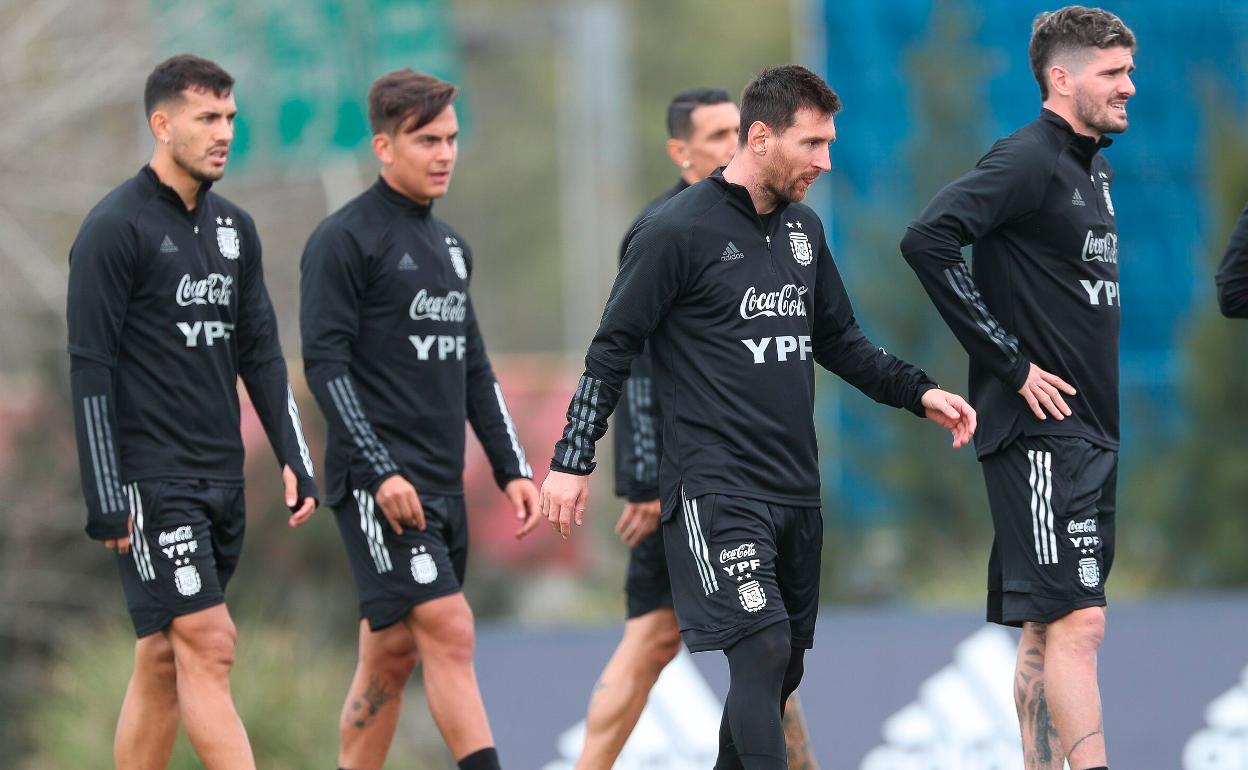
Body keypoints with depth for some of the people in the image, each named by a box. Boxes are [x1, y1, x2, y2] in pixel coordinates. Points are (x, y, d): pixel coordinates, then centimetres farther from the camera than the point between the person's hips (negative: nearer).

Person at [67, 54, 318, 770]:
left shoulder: (234, 227, 14)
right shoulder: (116, 227, -9)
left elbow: (260, 353, 17)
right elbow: (90, 367, -11)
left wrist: (295, 460, 7)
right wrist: (105, 497, -15)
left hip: (221, 480, 7)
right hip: (153, 482, -7)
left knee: (162, 661, 9)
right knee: (209, 649, -12)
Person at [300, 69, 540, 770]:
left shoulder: (450, 245, 18)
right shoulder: (345, 239, -6)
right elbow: (325, 362, -12)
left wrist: (513, 469, 15)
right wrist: (379, 471, -20)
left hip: (442, 484, 8)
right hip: (378, 481, -8)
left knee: (391, 653, 9)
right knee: (449, 631, -16)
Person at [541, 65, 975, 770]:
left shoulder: (805, 229, 13)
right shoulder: (681, 230, -9)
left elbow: (840, 341, 23)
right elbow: (614, 348, -5)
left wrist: (919, 393, 9)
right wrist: (573, 461, -8)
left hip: (796, 489, 7)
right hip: (717, 489, -7)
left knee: (783, 664, 8)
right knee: (761, 647, -18)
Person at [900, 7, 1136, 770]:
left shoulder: (1096, 167, 15)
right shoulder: (1028, 161, -12)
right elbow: (927, 241, -23)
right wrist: (1009, 363, -20)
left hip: (1090, 429, 9)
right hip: (1040, 428, -9)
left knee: (1048, 627, 11)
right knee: (1077, 619, -13)